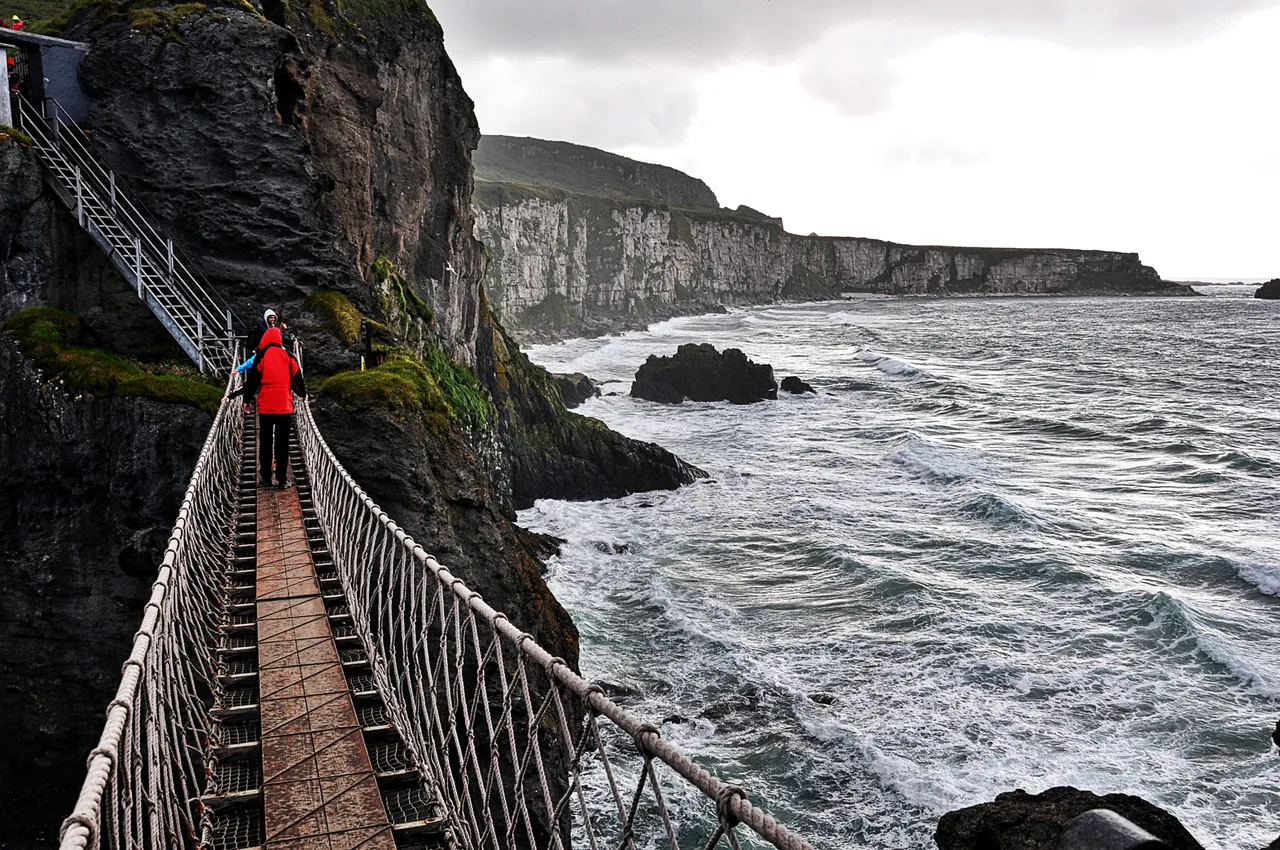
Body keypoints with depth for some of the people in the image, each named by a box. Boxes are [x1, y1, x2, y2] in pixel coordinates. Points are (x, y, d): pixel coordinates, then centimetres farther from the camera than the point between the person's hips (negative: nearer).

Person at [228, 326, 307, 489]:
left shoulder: (261, 356, -1)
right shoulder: (288, 356, 3)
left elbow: (252, 381, 1)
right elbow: (297, 377, 9)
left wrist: (247, 400, 11)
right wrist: (303, 393, 26)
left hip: (265, 406, 0)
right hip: (285, 406, 0)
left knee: (265, 442, 11)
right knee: (282, 443, 3)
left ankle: (265, 477, 15)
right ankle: (282, 480, 1)